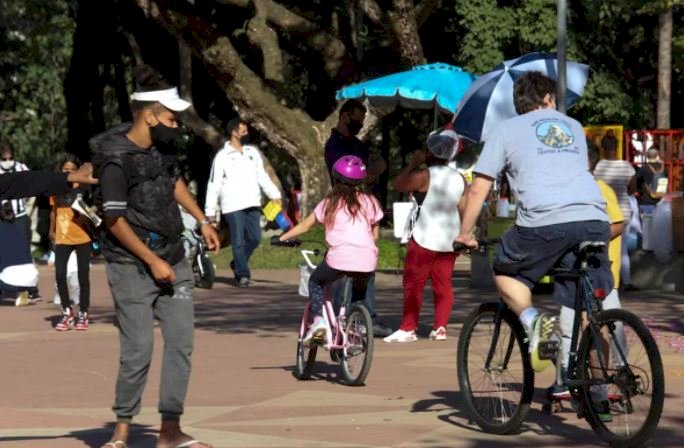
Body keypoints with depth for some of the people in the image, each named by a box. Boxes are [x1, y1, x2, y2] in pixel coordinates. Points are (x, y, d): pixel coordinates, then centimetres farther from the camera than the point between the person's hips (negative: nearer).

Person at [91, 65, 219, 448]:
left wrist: (202, 220, 23)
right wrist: (152, 261, -15)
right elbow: (115, 220, -17)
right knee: (139, 351, -10)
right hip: (133, 266, -7)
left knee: (181, 343, 2)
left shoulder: (163, 144, 4)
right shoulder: (117, 160, -18)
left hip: (173, 259, 7)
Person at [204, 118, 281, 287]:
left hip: (252, 204, 5)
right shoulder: (223, 156, -4)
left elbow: (262, 176, 18)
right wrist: (210, 211, -8)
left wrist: (275, 194, 8)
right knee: (238, 242, -4)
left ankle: (237, 264, 23)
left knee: (255, 238, 3)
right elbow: (214, 184, -4)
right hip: (233, 206, -5)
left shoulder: (252, 152, 12)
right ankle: (242, 274, 4)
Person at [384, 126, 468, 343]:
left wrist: (413, 163, 2)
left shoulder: (424, 176, -15)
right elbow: (464, 209, 8)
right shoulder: (460, 179, 5)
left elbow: (398, 185, -5)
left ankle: (408, 329, 1)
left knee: (413, 283, 1)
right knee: (443, 283, 9)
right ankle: (440, 328, 6)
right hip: (449, 239, 6)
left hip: (425, 239, -6)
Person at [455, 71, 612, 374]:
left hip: (544, 223, -3)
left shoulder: (506, 130, 16)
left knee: (505, 273, 21)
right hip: (593, 218, 3)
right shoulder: (574, 127, 28)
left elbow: (478, 190, 14)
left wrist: (465, 234, 24)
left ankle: (531, 319, -5)